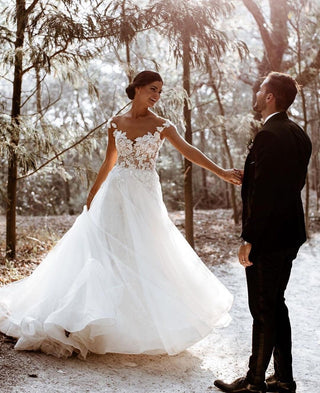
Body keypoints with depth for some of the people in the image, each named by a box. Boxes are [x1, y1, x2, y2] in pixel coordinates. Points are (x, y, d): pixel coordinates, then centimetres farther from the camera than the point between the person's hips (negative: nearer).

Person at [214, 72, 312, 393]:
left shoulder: (268, 136, -19)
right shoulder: (299, 135, 10)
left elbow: (262, 193, -22)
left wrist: (249, 240, -19)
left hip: (267, 237, -9)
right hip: (289, 234, 9)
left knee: (263, 310, 2)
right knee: (276, 306, 17)